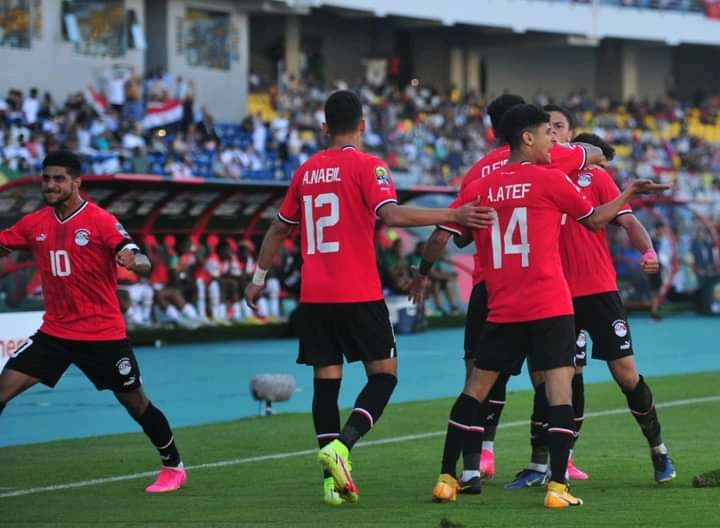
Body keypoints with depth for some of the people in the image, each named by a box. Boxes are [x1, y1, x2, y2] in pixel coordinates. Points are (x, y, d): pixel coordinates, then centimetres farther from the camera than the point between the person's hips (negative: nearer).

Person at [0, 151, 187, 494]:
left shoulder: (101, 221, -11)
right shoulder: (35, 224, 4)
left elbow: (142, 262, -19)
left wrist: (133, 261, -42)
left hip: (103, 333, -4)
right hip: (54, 332, 4)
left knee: (135, 402, 4)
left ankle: (173, 467, 23)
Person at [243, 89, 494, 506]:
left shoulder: (306, 171, 13)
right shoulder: (366, 166, -4)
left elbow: (280, 229, 21)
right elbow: (390, 214, -20)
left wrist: (259, 278, 32)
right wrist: (453, 216, -21)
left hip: (313, 297, 5)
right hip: (358, 295, -5)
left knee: (326, 379, 7)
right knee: (384, 373, 4)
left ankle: (334, 480, 2)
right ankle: (340, 445, -18)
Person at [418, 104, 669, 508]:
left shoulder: (479, 189, 6)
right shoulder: (551, 179, -4)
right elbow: (595, 220, 9)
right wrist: (630, 193, 22)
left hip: (501, 310, 4)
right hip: (549, 307, -4)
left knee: (477, 388, 12)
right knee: (560, 389, -2)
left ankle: (447, 478, 13)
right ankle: (558, 486, -10)